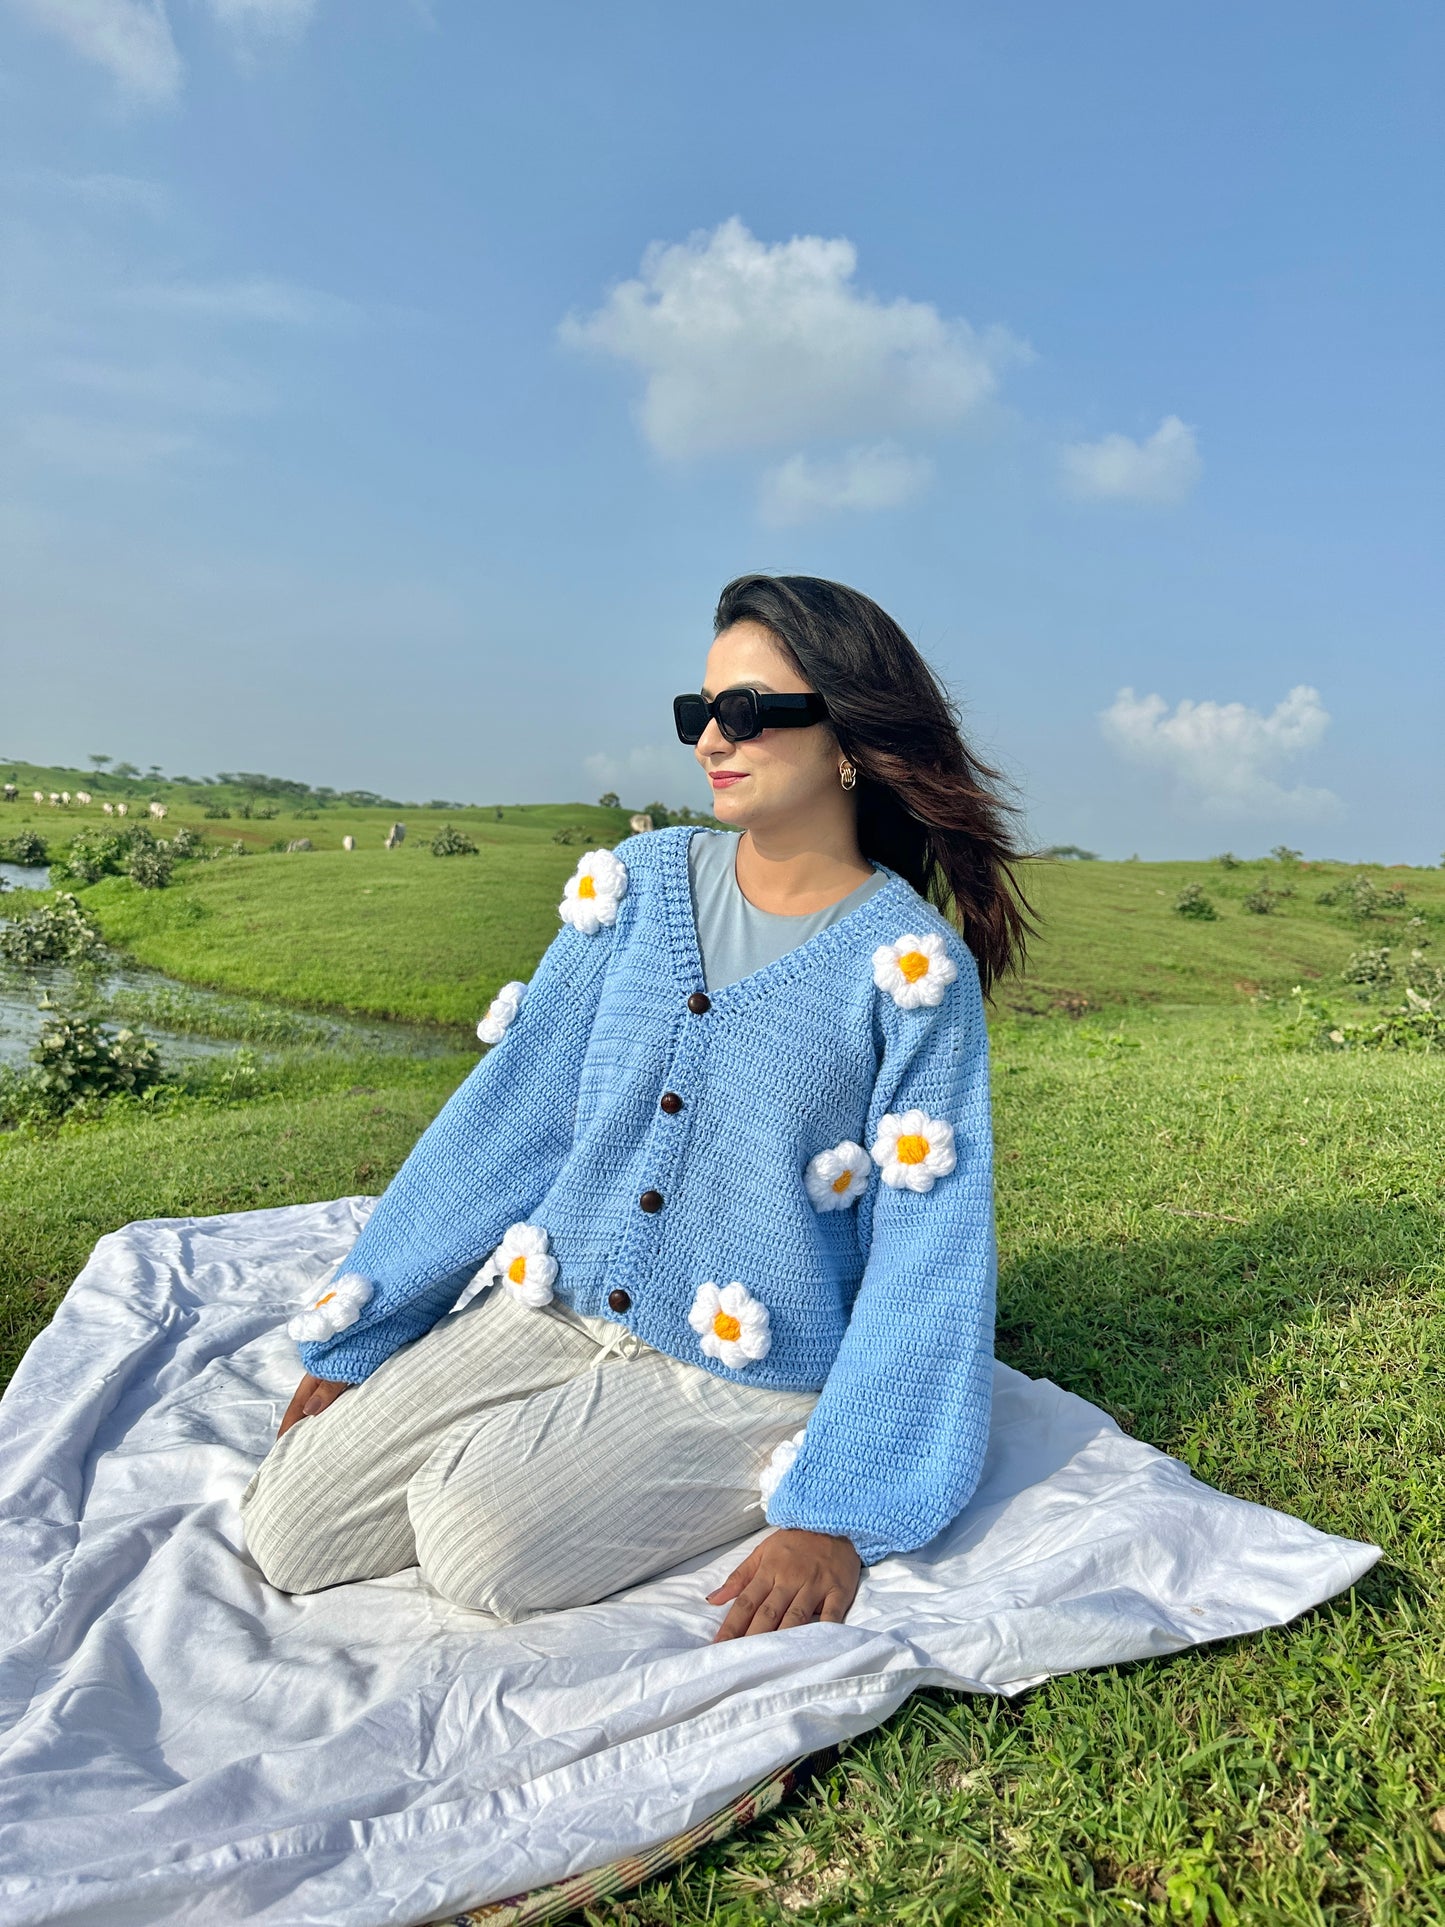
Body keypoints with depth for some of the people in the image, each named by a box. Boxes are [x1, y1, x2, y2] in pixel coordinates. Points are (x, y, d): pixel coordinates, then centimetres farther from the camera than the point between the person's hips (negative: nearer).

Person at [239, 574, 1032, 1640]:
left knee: (481, 1533, -25)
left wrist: (836, 1513, -17)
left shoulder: (914, 970, -12)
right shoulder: (640, 882, 0)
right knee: (289, 1529, -5)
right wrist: (349, 1342, 6)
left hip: (745, 1368, -4)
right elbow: (506, 1116, 3)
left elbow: (923, 1253, -11)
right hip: (551, 1308, 4)